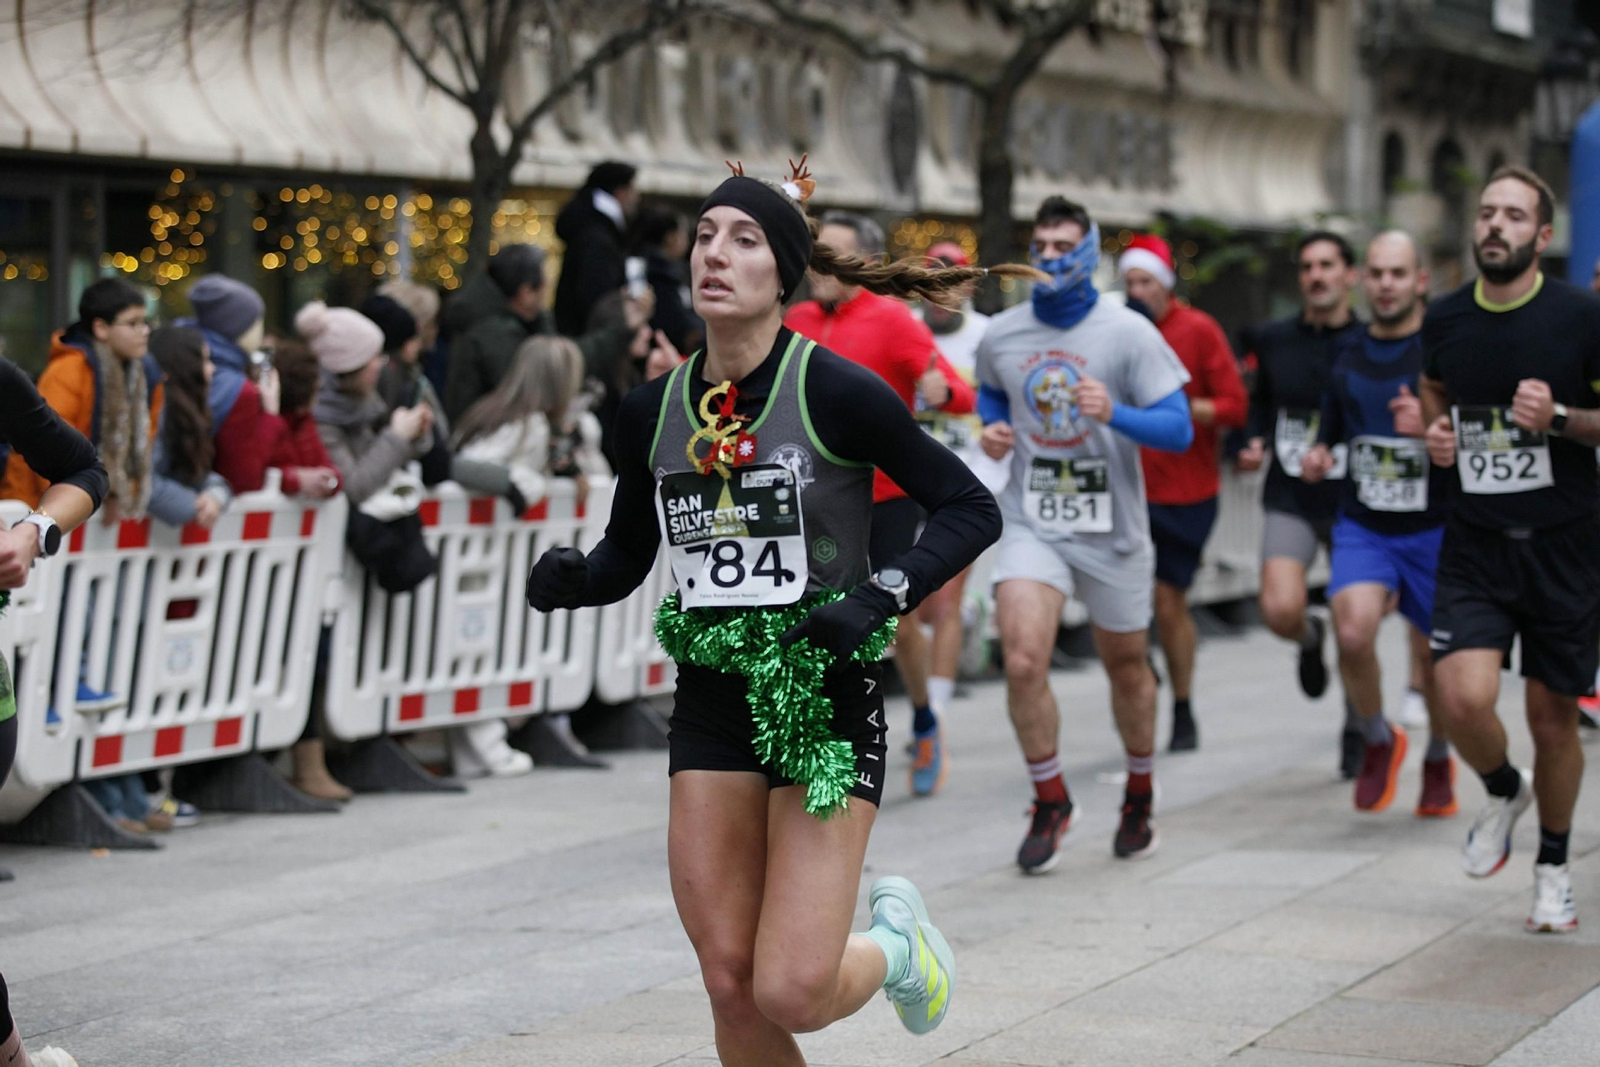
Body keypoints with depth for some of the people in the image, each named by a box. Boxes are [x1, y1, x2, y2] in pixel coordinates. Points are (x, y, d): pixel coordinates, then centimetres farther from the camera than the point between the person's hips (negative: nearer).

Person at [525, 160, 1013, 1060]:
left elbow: (972, 509, -8)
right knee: (732, 990, 1)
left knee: (791, 994, -11)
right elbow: (628, 553, 15)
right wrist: (569, 578, -6)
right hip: (713, 706, 5)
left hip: (828, 701, -4)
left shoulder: (837, 392, -11)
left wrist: (884, 598, -21)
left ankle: (893, 941, 24)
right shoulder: (654, 411, 3)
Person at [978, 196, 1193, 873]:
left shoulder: (1128, 333, -8)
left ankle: (1139, 799, 39)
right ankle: (1050, 802, 2)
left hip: (1111, 530, -1)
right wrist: (993, 429, 2)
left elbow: (1179, 430, -11)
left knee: (1127, 669, 14)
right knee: (1023, 662, -18)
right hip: (1032, 524, 1)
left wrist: (1113, 414, -29)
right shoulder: (1001, 335, 1)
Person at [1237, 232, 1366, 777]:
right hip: (1290, 500, 1)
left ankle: (1357, 732, 29)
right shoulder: (1274, 340, 3)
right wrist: (1255, 442, 2)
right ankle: (1310, 640, 18)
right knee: (1280, 609, -20)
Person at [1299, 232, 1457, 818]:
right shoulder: (1347, 352, 6)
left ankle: (1438, 760, 39)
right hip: (1362, 526, 2)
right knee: (1353, 632, -23)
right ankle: (1379, 741, 4)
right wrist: (1318, 455, 1)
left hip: (1435, 528, -2)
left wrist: (1431, 426, -28)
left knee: (1441, 658, 10)